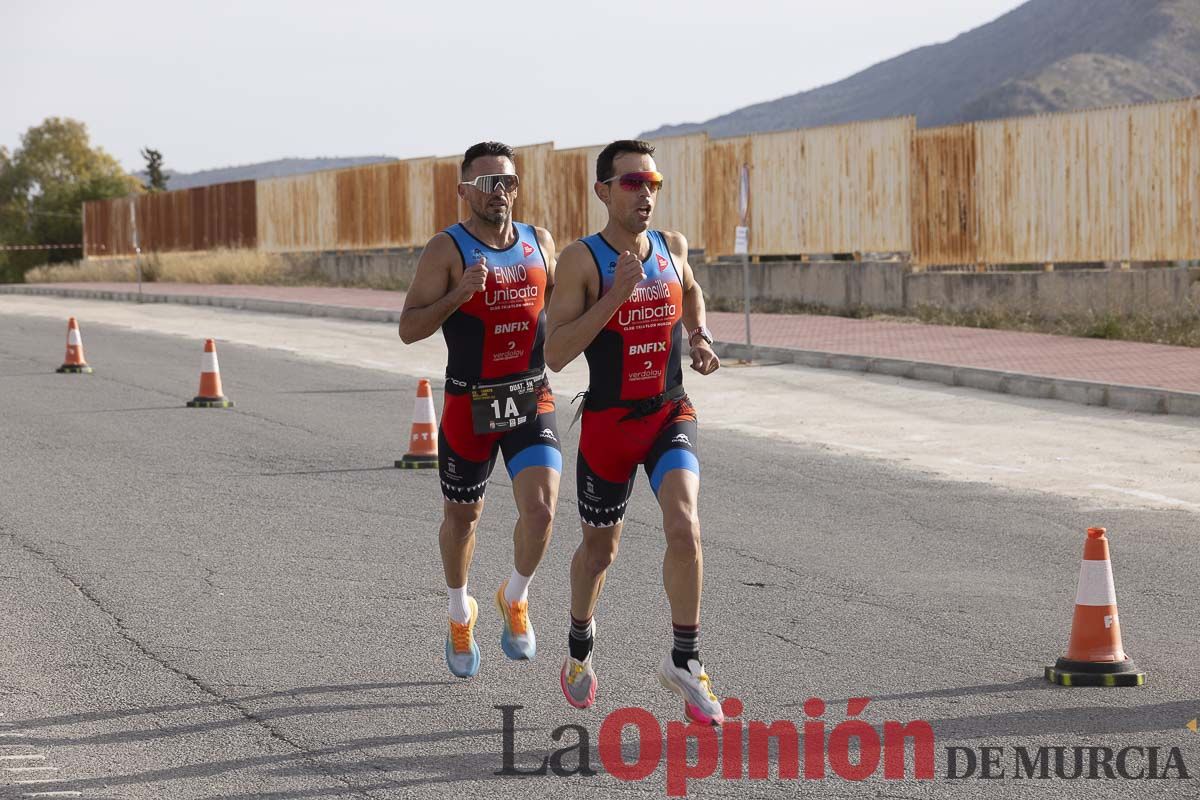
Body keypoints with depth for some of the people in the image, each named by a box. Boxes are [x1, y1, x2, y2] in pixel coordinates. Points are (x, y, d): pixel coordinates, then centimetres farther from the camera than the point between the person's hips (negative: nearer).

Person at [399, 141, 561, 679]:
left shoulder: (540, 243, 5)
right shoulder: (447, 250, -9)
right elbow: (408, 329, -14)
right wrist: (458, 295, -28)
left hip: (532, 398, 2)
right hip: (470, 405, -2)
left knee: (540, 508, -15)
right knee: (462, 516, 12)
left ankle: (515, 599, 13)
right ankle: (461, 614, 38)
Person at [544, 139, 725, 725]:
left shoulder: (672, 247, 2)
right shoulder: (582, 259, -13)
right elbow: (556, 355, -20)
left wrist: (699, 338, 8)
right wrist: (615, 296, -27)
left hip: (671, 414, 2)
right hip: (608, 420, -2)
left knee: (684, 526, -20)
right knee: (599, 548, 13)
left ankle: (684, 661, -8)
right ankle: (579, 649, 41)